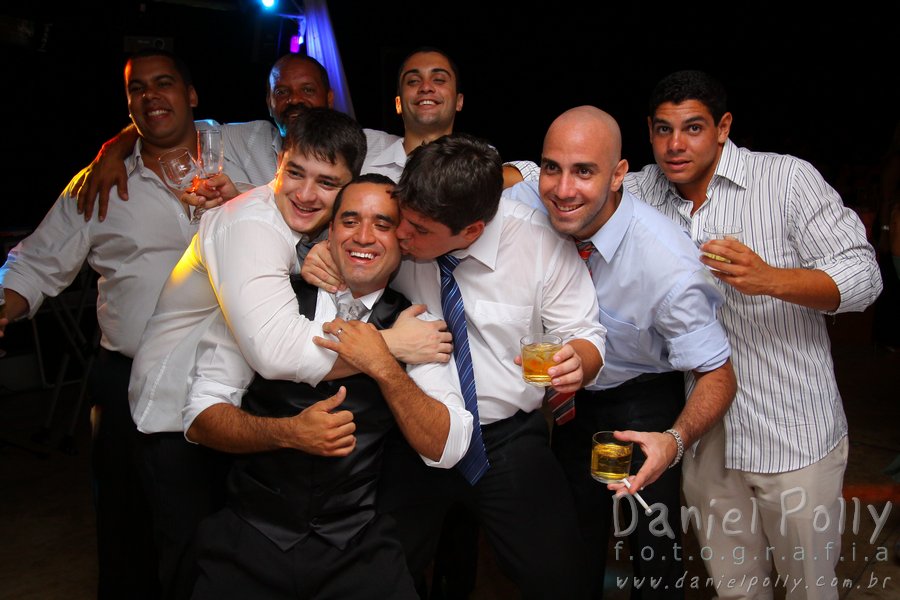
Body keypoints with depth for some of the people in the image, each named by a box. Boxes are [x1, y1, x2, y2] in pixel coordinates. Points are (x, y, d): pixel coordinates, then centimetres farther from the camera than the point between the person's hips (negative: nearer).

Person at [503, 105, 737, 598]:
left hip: (645, 400, -3)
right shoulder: (525, 203, -24)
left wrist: (674, 440, -43)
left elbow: (717, 375, -24)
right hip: (572, 395, 4)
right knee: (576, 538, 18)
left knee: (654, 546, 4)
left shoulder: (668, 262, -33)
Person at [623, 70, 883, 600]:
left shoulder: (787, 178, -8)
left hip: (793, 436, -3)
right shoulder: (642, 190, 1)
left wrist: (770, 280, -30)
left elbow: (863, 277, -10)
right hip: (705, 437, 3)